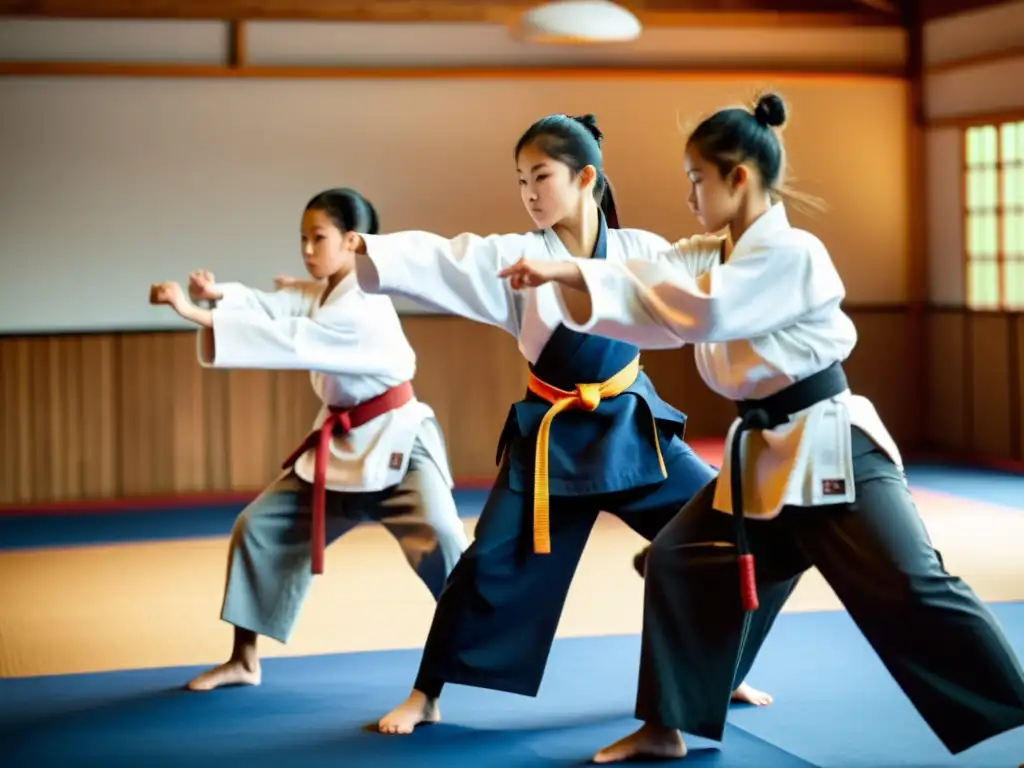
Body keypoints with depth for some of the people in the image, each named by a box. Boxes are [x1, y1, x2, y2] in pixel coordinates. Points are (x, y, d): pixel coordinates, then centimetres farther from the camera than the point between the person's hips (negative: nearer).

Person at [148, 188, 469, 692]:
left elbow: (289, 341, -32)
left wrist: (195, 313, -35)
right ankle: (243, 661, 19)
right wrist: (216, 293, -32)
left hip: (396, 442, -9)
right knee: (260, 527, 7)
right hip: (341, 445, 9)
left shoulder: (364, 308, -22)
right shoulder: (315, 295, 7)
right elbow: (267, 306, -10)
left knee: (439, 542, -24)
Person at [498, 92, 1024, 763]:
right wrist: (566, 280, -17)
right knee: (681, 563, 9)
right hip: (764, 454, 9)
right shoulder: (712, 255, 9)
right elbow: (651, 301, -1)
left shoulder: (791, 254, -18)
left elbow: (699, 309, -28)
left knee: (910, 593, -13)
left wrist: (572, 273, -21)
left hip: (829, 449, -9)